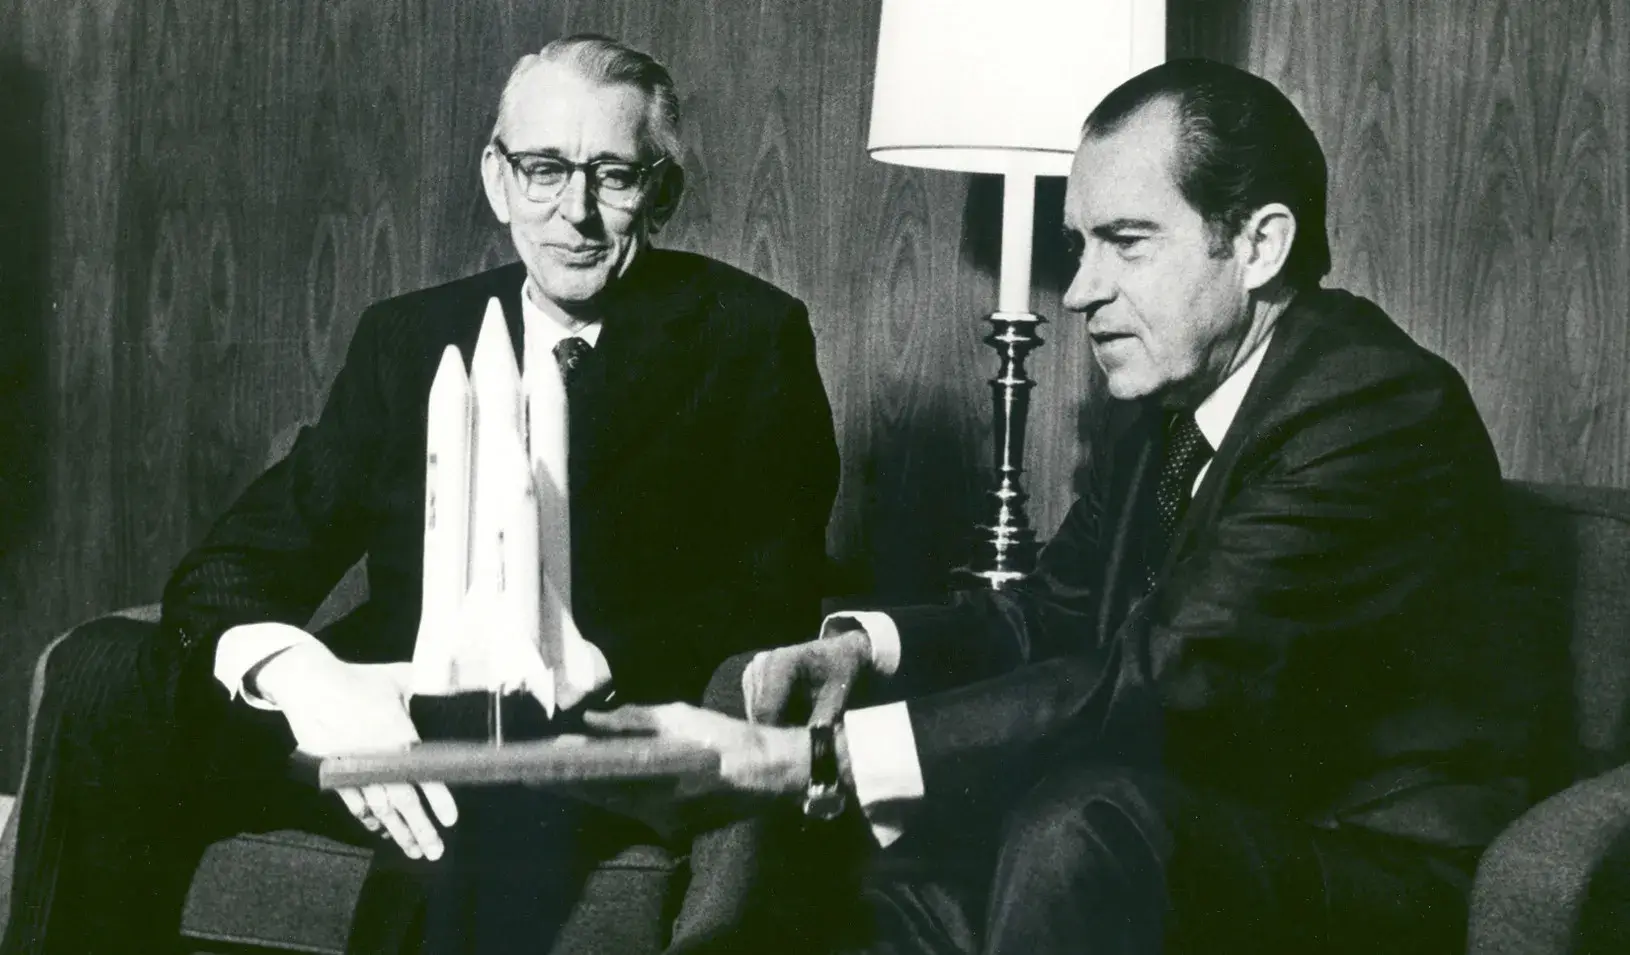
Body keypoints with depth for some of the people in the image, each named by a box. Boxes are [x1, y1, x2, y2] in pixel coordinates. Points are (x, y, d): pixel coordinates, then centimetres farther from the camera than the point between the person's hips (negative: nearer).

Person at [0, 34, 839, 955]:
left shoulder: (750, 336, 6)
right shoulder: (409, 337, 15)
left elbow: (772, 600, -2)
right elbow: (243, 557, 7)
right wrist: (296, 673, -18)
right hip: (386, 718, 4)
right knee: (107, 672, -20)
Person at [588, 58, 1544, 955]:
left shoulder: (1381, 411, -20)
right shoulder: (1165, 398, 7)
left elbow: (1163, 686, -30)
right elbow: (1059, 611, 17)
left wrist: (808, 756, -34)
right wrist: (863, 644, -5)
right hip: (1196, 840, 8)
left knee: (1082, 820, -33)